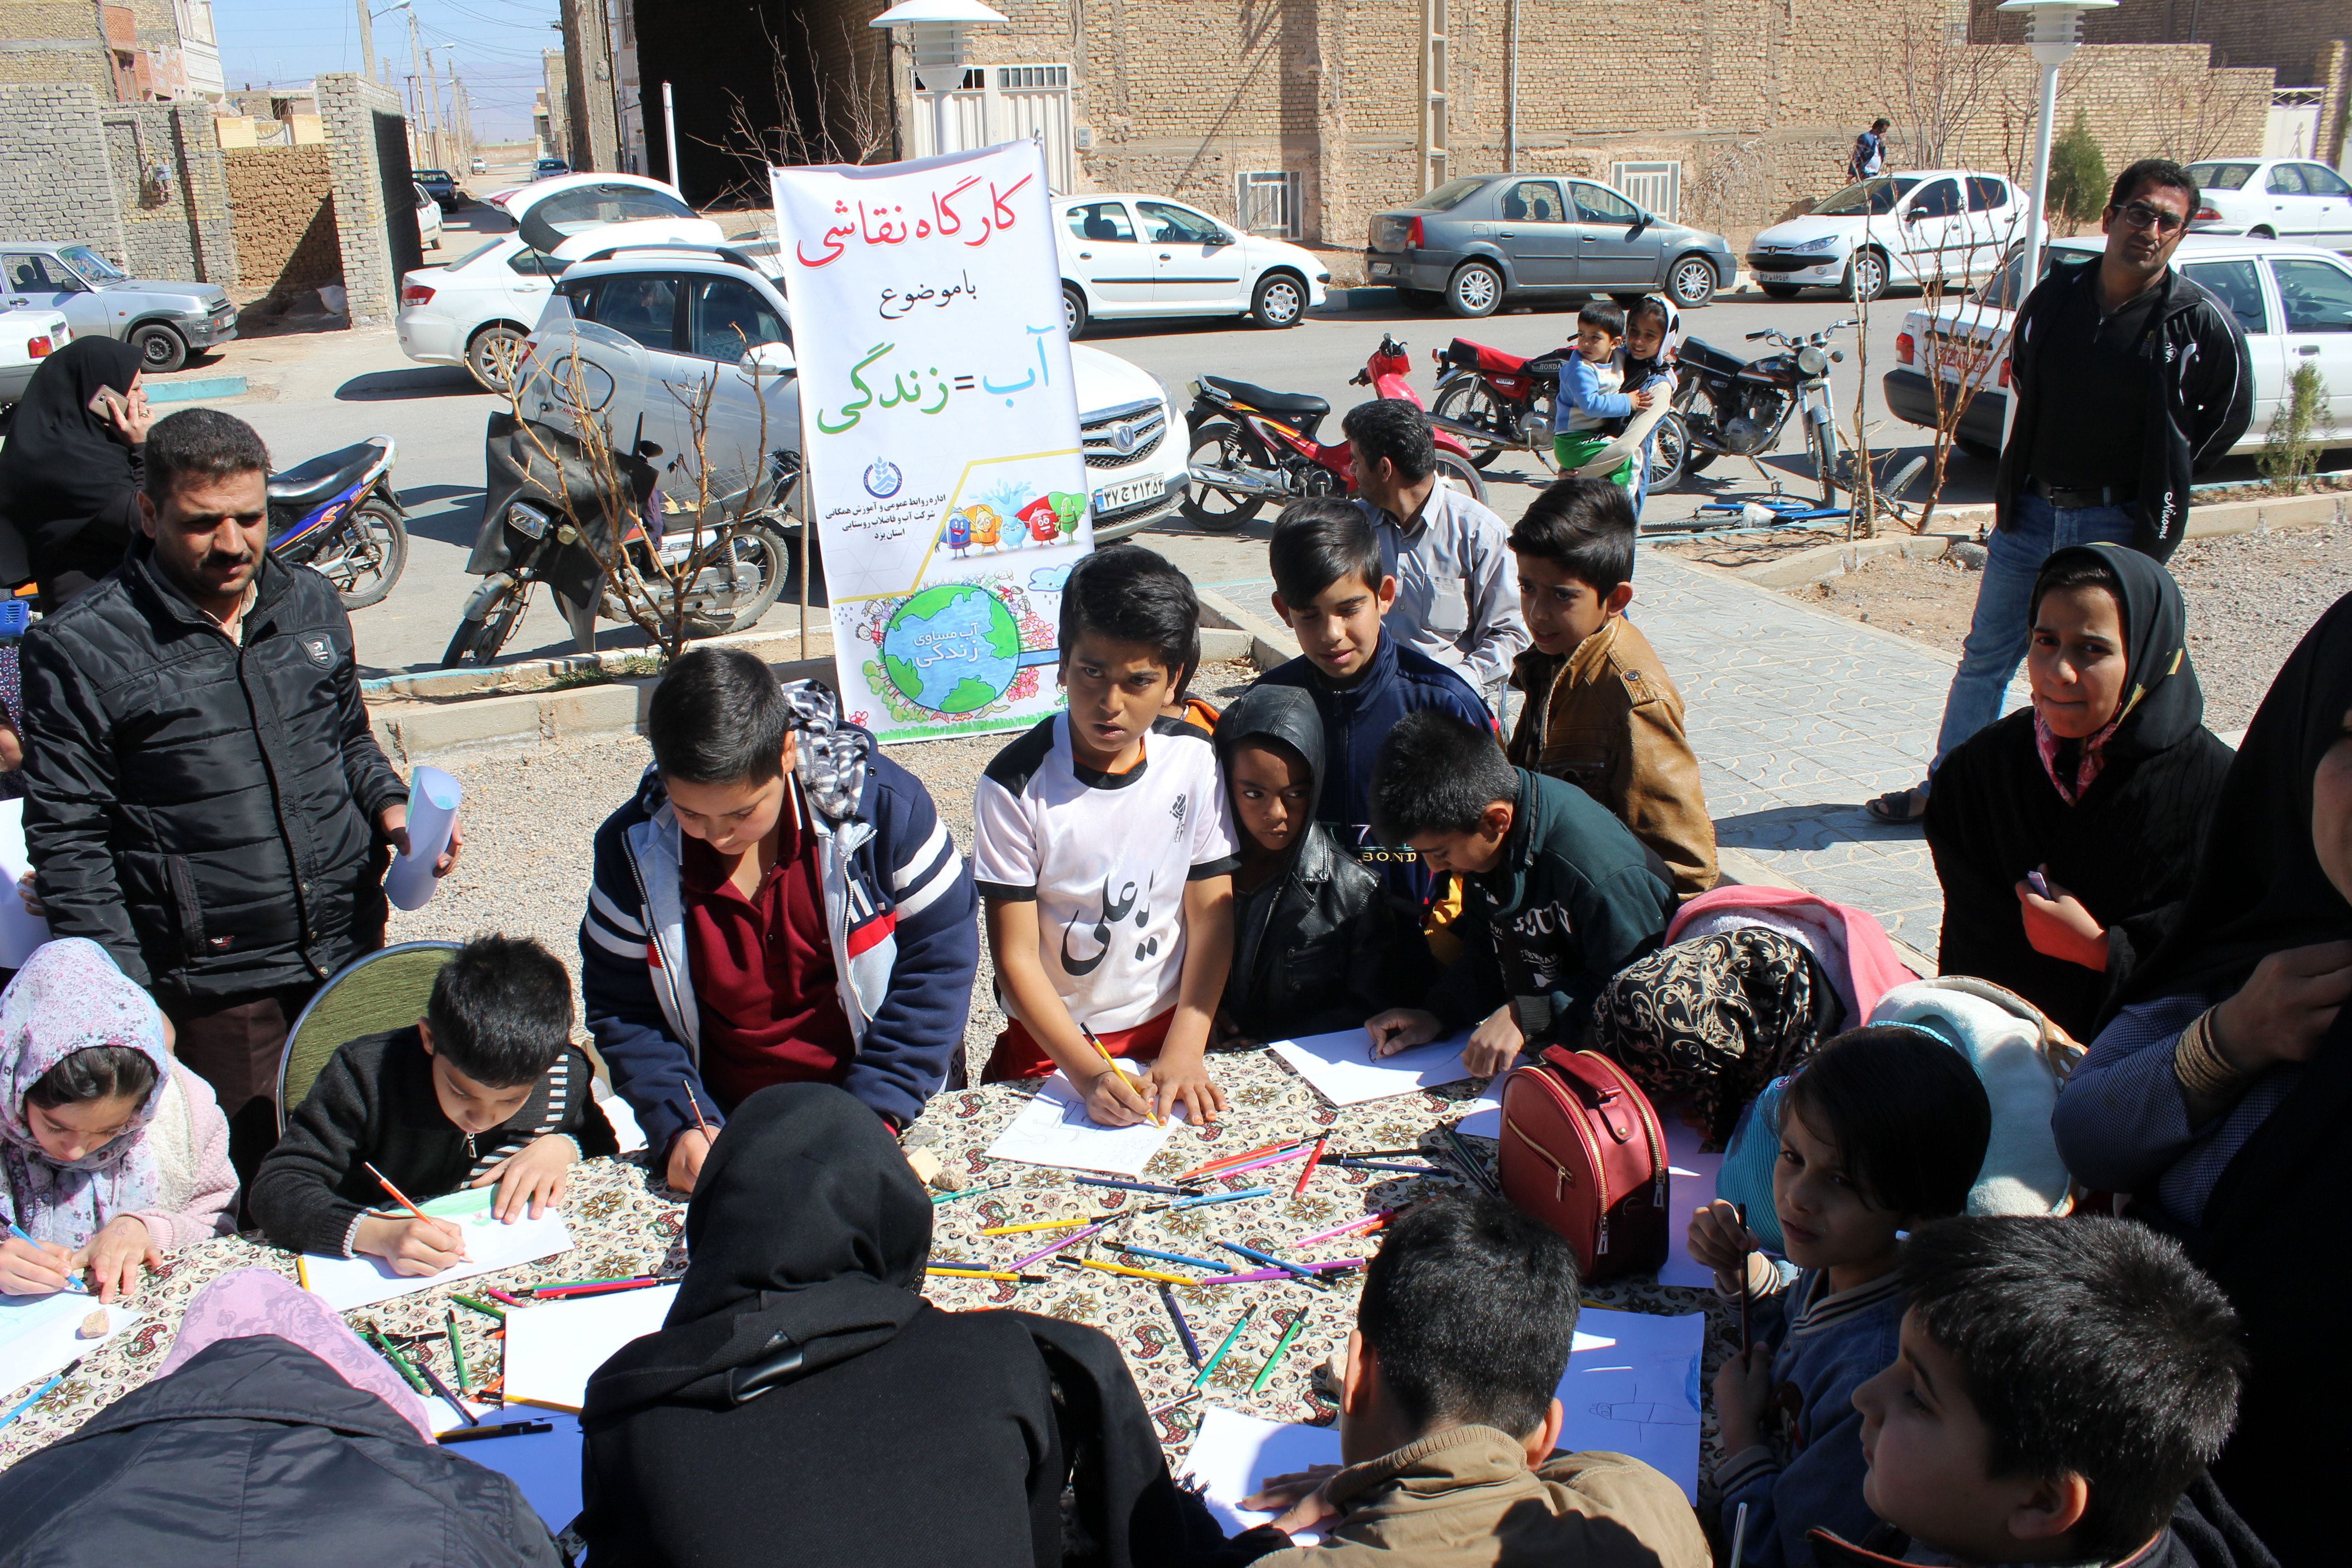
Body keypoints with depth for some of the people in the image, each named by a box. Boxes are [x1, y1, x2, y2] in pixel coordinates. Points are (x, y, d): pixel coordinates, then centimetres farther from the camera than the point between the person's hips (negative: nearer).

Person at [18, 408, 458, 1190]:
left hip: (352, 949, 5)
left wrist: (389, 804, 0)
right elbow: (68, 842, -7)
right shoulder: (81, 649, -8)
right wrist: (130, 1000, -11)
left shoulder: (311, 603, 7)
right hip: (213, 987, -4)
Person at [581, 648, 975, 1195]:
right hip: (726, 1127, 1)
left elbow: (940, 958, -4)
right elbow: (621, 1012, 5)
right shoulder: (632, 848, -2)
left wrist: (876, 1112, -11)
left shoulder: (885, 805, -8)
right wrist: (681, 1127, -11)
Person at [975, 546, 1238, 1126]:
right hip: (1050, 1042, -1)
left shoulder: (1195, 759, -4)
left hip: (1169, 1026, 2)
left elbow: (1212, 911, 0)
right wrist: (1088, 1073, -21)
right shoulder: (1016, 785, -13)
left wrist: (1185, 1050, -10)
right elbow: (1016, 959, -11)